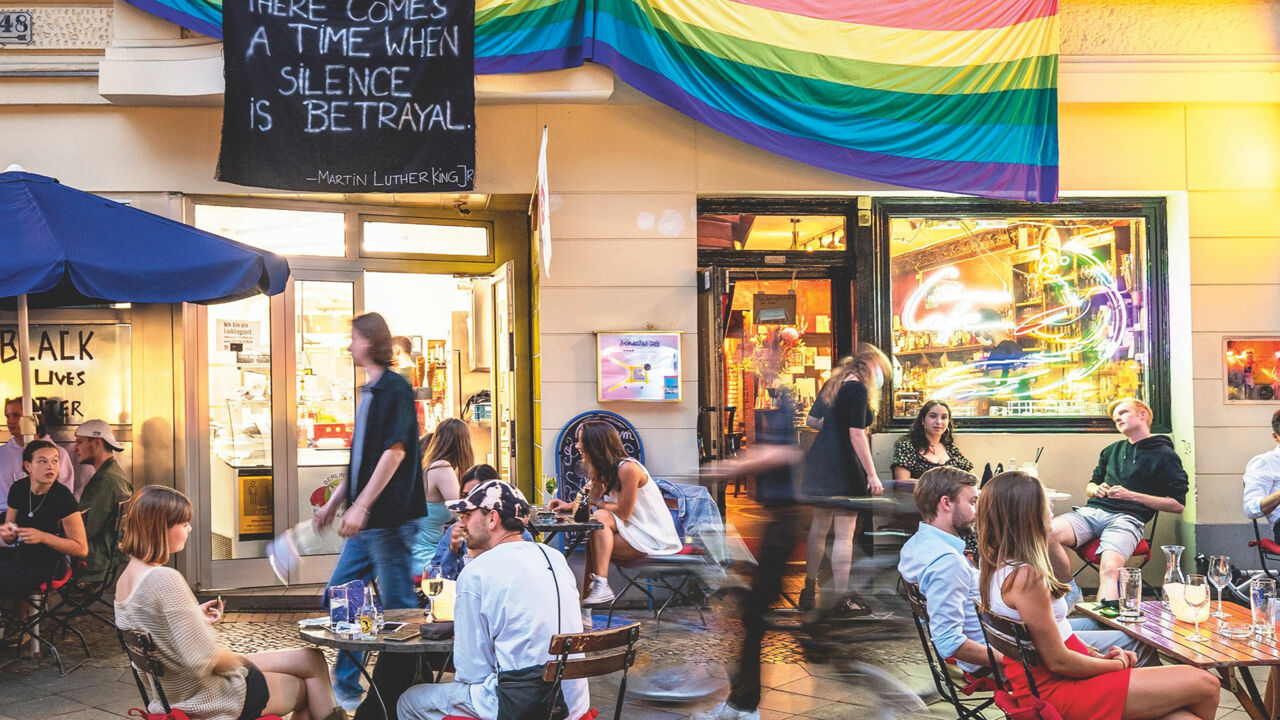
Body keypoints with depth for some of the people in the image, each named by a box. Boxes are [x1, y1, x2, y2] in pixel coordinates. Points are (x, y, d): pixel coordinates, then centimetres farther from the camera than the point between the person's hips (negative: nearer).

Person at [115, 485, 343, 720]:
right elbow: (205, 658, -28)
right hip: (209, 701, -10)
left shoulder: (125, 578, 2)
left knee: (312, 659, 15)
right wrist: (241, 661, -10)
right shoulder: (165, 580, -28)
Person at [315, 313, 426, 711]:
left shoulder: (395, 389, -12)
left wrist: (361, 506, -22)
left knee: (399, 606, -1)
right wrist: (334, 503, 22)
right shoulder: (369, 392, 16)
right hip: (366, 522, 10)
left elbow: (395, 451, -20)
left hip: (391, 519, -10)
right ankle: (345, 686, 24)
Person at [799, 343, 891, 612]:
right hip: (842, 467, -9)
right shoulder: (859, 389, -11)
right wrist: (872, 474, -17)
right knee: (844, 534, -2)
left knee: (818, 528, 17)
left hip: (818, 463, 9)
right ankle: (841, 598, 2)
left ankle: (808, 591, 26)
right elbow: (856, 434, -18)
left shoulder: (832, 384, 14)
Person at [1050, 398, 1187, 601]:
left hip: (1126, 518, -5)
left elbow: (1178, 504, 4)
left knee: (1110, 568, -37)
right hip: (1092, 512, 5)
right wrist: (1096, 490, 11)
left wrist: (1131, 496, -4)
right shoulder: (1112, 450, 27)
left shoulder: (1164, 454, 10)